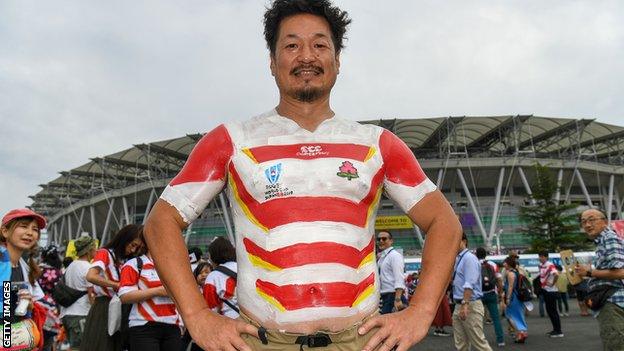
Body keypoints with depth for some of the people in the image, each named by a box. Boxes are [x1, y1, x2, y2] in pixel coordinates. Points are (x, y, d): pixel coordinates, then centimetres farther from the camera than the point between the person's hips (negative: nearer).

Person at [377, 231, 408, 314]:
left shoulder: (395, 255, -8)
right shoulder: (380, 258, 17)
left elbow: (399, 279, -19)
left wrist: (397, 299, -26)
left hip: (393, 297, -9)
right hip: (385, 298, 9)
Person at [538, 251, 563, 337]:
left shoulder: (550, 265, -19)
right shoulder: (541, 265, 9)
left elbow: (556, 274, -35)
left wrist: (552, 284, -24)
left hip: (551, 291, -9)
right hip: (545, 291, 9)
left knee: (553, 311, -4)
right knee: (549, 311, 15)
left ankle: (558, 332, 2)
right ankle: (555, 329, 24)